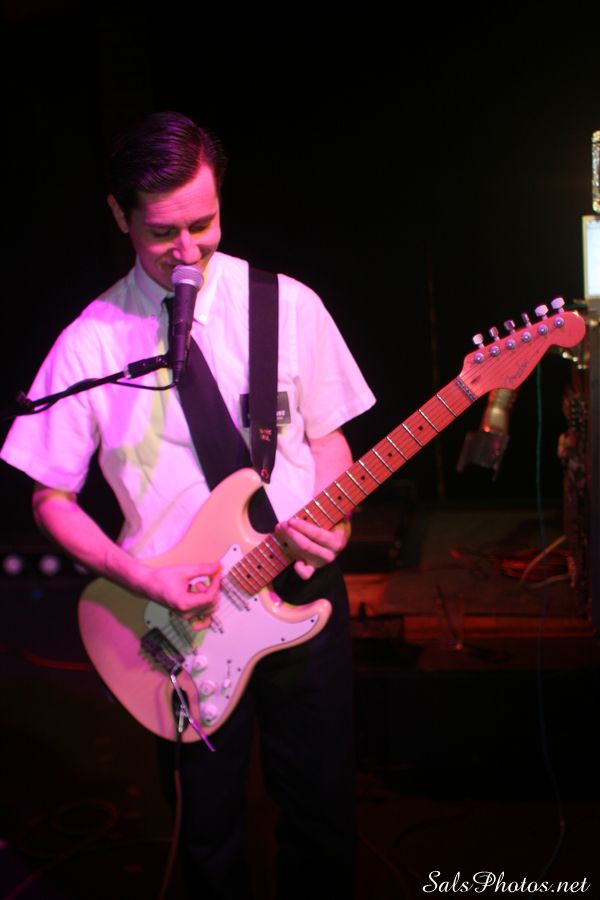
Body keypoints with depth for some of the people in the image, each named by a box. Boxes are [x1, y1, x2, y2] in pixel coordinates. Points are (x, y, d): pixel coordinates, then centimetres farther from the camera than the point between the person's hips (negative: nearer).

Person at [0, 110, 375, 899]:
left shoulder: (288, 306, -4)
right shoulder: (90, 343, -7)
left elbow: (327, 434, 6)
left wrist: (332, 523, -13)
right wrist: (143, 579, -14)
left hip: (302, 590, 1)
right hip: (182, 617, -1)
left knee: (321, 812, 15)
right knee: (209, 831, 15)